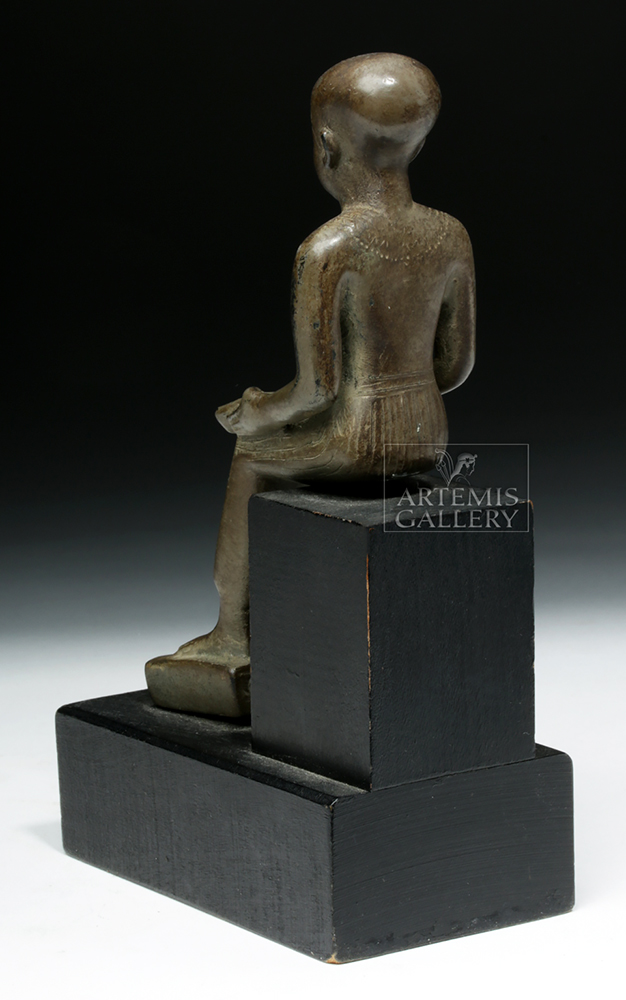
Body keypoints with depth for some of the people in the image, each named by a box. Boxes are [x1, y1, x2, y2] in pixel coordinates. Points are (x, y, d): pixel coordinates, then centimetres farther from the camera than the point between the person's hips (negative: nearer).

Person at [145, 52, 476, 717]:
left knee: (251, 454, 27)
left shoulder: (326, 251, -20)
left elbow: (315, 390, -18)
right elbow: (456, 364, 7)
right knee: (278, 443, 34)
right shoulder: (450, 237, -1)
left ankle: (232, 635, 39)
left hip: (354, 438, -6)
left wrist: (259, 415, 2)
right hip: (426, 436, 6)